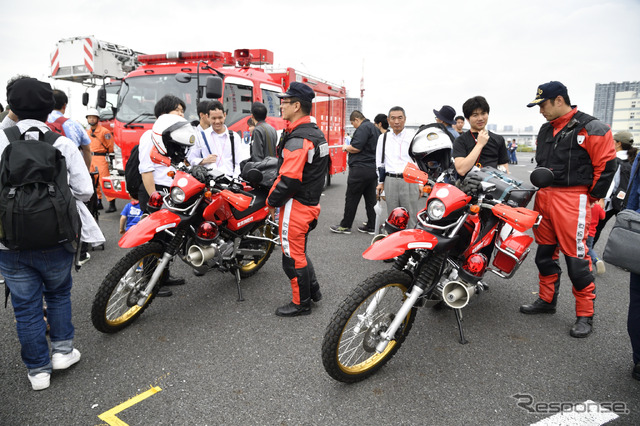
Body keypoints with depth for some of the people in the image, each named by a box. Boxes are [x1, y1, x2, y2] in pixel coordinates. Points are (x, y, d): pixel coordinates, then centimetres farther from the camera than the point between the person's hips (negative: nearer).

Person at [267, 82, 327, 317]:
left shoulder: (298, 139, -21)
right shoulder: (316, 133, 11)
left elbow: (289, 178, -26)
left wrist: (272, 200, -9)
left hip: (296, 205, -10)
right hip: (311, 201, 10)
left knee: (292, 255, 3)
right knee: (298, 250, 23)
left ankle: (301, 303, 16)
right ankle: (313, 289, 34)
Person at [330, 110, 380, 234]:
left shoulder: (363, 128, -12)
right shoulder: (375, 128, 19)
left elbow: (356, 148, -21)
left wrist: (346, 147, -1)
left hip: (361, 169, -9)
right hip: (373, 168, 9)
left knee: (351, 198, -1)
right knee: (371, 199, 10)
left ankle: (345, 226, 5)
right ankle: (371, 227, 15)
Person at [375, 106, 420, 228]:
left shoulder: (413, 137, 4)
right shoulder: (383, 138, 13)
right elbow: (380, 162, 17)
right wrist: (380, 182, 14)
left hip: (409, 181, -3)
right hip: (390, 181, 3)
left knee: (411, 217, -3)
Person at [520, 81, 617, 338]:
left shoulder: (590, 128, -8)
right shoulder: (545, 130, 15)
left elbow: (606, 165, -8)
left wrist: (590, 198, -5)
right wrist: (541, 191, 17)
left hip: (572, 201, -7)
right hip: (544, 198, 8)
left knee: (576, 258, -5)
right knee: (544, 253, 14)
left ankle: (585, 315, 8)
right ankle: (546, 300, 29)